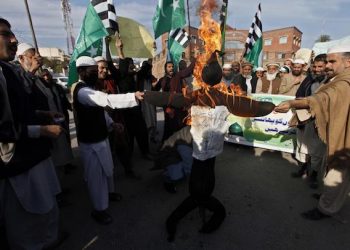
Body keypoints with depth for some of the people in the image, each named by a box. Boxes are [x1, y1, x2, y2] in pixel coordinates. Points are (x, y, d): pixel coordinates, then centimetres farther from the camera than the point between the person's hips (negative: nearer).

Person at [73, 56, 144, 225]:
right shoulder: (82, 91, -23)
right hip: (90, 141, -9)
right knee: (96, 175, 6)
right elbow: (107, 100, -40)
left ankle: (107, 193, 48)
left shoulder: (91, 88, 11)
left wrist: (111, 123, 1)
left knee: (107, 169, 24)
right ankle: (99, 209, 26)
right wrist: (134, 96, -48)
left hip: (100, 137, 9)